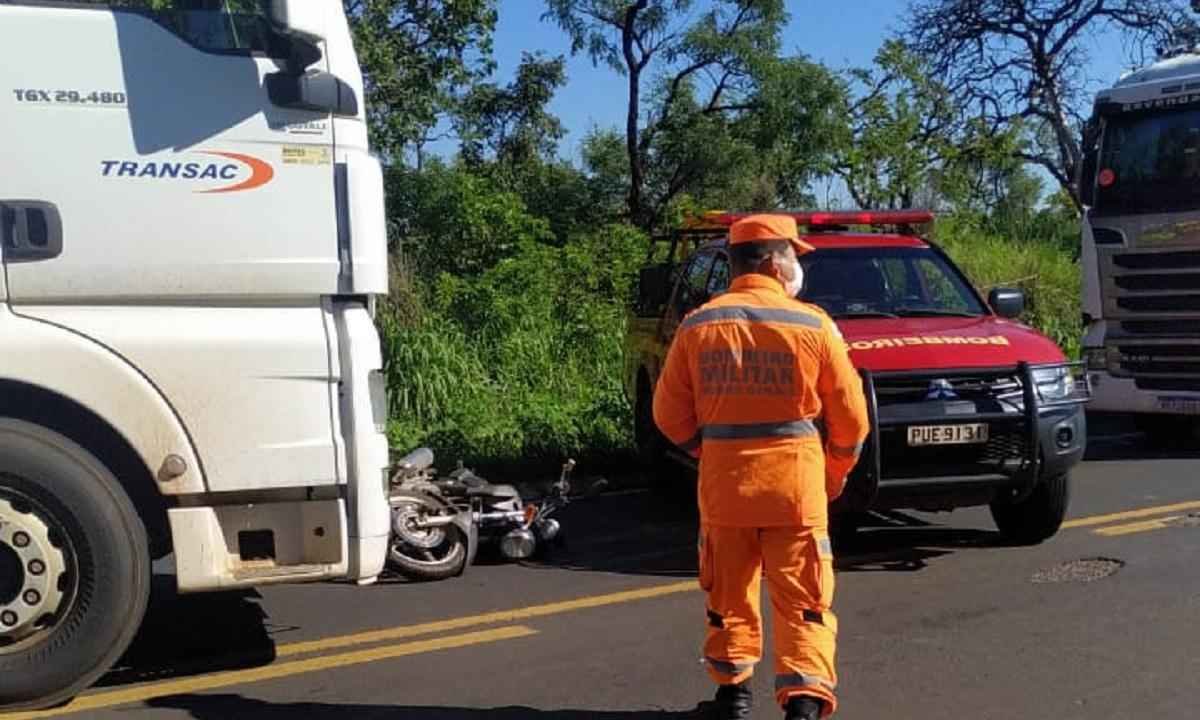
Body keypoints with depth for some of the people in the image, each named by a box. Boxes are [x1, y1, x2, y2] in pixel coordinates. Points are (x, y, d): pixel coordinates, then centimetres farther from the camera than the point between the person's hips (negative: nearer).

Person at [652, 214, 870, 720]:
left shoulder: (697, 326, 1)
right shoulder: (813, 325, -5)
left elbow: (670, 413, 4)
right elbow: (850, 416, 0)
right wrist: (835, 474, 15)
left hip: (723, 484, 3)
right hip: (795, 482, -2)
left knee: (729, 593, 18)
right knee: (802, 601, 5)